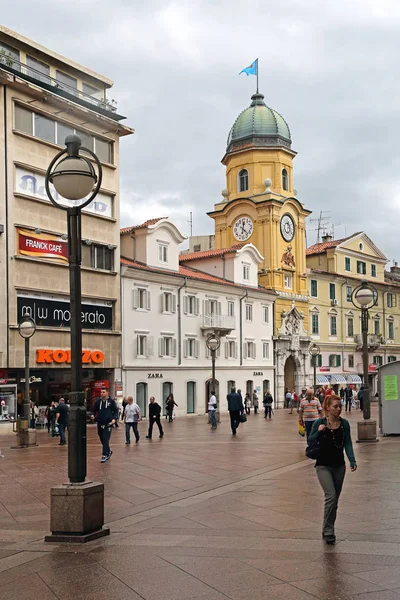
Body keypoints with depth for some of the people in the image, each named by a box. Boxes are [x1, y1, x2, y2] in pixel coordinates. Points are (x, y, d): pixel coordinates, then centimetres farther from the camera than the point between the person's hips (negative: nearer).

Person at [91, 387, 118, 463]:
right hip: (100, 423, 4)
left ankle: (104, 455, -3)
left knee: (106, 440, -9)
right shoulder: (98, 401, 6)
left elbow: (116, 410, 4)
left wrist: (114, 418, -11)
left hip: (108, 423, -4)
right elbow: (94, 410, 14)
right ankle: (109, 451, 35)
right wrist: (93, 415, -8)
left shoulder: (111, 401, -1)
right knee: (102, 439, 12)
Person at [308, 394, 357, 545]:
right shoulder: (319, 423, -9)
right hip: (323, 466, -4)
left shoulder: (344, 424, -1)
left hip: (339, 466, 4)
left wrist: (352, 461, -18)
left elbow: (348, 443, -3)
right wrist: (318, 432, -22)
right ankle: (328, 531, -6)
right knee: (331, 496, -17)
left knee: (335, 499, 10)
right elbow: (310, 442, -6)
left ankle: (328, 530, 25)